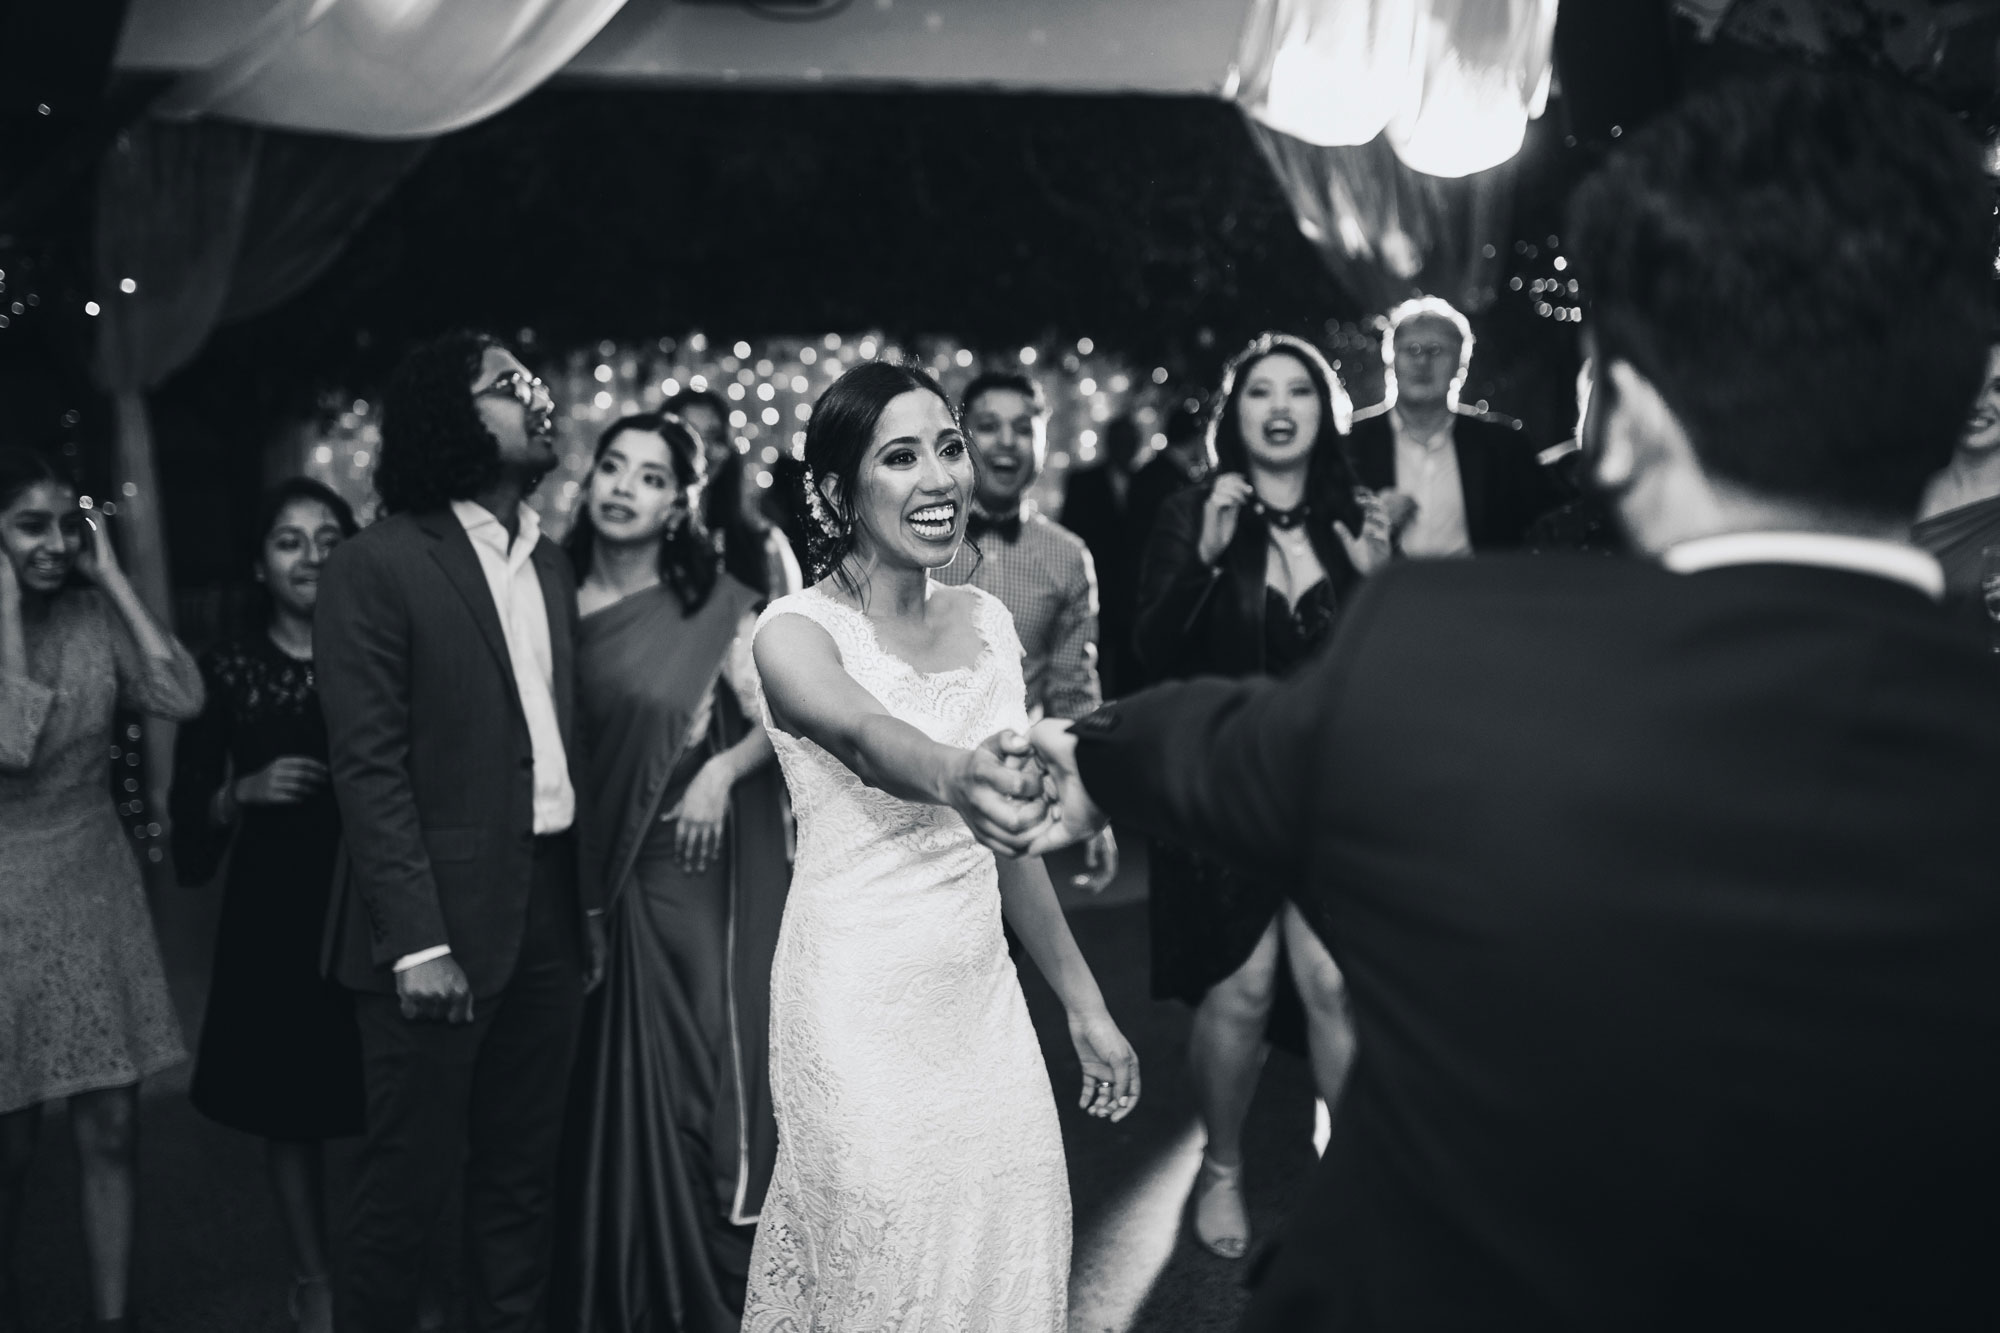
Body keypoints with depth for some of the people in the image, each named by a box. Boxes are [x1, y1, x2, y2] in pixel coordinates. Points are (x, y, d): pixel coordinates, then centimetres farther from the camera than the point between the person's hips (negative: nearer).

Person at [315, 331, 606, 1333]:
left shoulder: (550, 566, 11)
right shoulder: (376, 566, -9)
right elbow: (369, 764, -13)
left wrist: (589, 898, 11)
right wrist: (417, 941, -18)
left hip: (551, 901, 6)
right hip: (444, 913, -6)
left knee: (523, 1170, 14)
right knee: (410, 1175, 5)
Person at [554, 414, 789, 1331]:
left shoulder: (712, 607, -6)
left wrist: (720, 772, -23)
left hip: (687, 880, -3)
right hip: (589, 882, 3)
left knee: (690, 1081, 2)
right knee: (604, 1085, 10)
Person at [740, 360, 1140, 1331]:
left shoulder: (987, 621, 6)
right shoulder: (797, 629, -12)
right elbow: (864, 736, -35)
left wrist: (1085, 1007, 14)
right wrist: (954, 775, -58)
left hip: (982, 992, 6)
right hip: (863, 1009, -5)